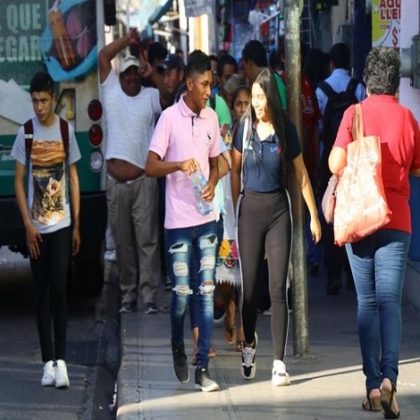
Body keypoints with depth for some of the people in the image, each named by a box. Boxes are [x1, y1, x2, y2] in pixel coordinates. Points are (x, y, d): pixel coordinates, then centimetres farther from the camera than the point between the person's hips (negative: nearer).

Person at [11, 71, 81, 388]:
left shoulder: (66, 131, 1)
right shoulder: (25, 133, -1)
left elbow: (73, 177, 6)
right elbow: (18, 181, 1)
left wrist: (77, 225, 3)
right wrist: (28, 225, -7)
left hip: (62, 224, -1)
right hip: (36, 227, 1)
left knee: (59, 290, -7)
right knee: (42, 293, 5)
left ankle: (61, 360, -8)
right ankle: (48, 362, 8)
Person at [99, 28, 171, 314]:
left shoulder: (150, 96, 7)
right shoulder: (112, 91, 10)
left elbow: (168, 98, -12)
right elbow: (103, 56, 3)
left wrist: (154, 75, -22)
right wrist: (126, 41, -3)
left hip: (144, 179, -2)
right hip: (116, 180, 2)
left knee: (147, 240, -3)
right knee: (122, 241, 6)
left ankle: (150, 296, -4)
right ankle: (127, 295, 13)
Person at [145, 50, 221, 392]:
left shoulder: (211, 117, 8)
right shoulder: (169, 118, -8)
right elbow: (150, 166, -9)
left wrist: (213, 184, -2)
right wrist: (179, 164, -25)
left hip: (207, 218, 4)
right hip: (179, 219, -4)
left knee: (207, 292, 0)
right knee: (181, 293, -1)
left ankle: (203, 368, 3)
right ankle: (178, 347, 28)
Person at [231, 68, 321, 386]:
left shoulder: (286, 130, -4)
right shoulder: (245, 127, -1)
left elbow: (301, 175, 3)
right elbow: (235, 171, 7)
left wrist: (314, 216, 4)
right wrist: (231, 212, 3)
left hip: (278, 210, -1)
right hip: (250, 208, 1)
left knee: (278, 288, -5)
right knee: (250, 286, 7)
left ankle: (280, 362, -2)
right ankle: (249, 345, 32)